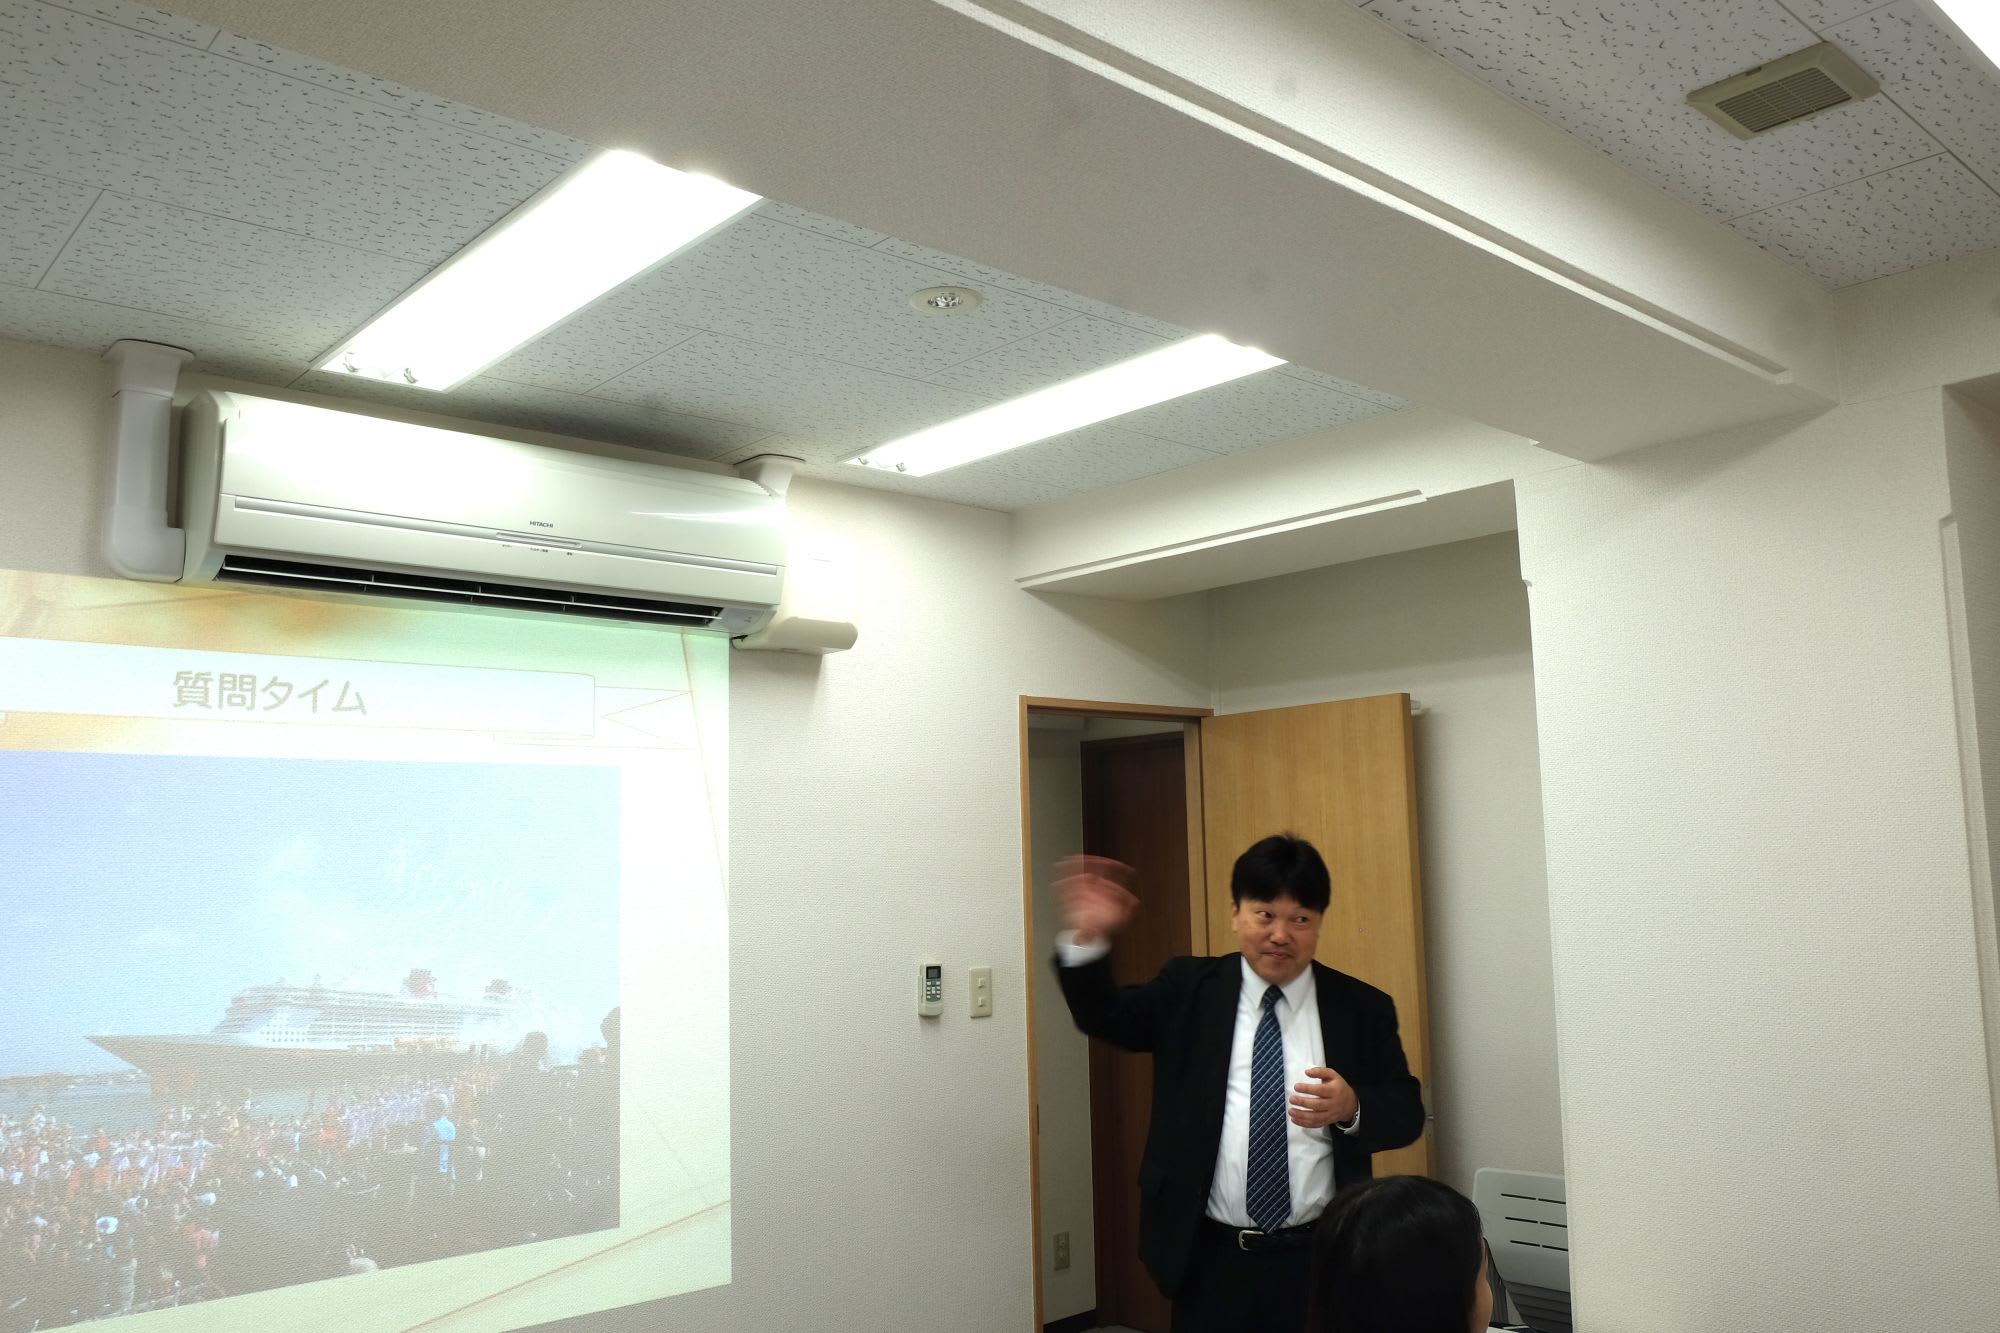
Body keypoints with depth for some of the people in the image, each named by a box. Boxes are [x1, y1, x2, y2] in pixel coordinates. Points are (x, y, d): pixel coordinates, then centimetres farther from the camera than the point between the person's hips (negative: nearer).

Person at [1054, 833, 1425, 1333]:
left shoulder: (1362, 1006, 2)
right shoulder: (1189, 988, 4)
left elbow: (1408, 1113, 2)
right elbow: (1105, 1017, 2)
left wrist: (1352, 1108, -19)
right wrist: (1088, 937, -14)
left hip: (1321, 1259, 0)